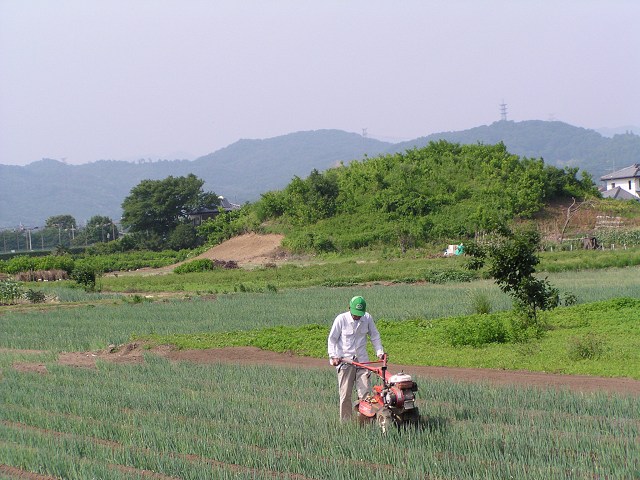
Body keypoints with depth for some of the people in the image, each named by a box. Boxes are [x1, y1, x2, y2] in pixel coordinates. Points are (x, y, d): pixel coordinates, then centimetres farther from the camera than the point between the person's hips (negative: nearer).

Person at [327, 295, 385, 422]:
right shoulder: (341, 319, -8)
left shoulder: (367, 318, 0)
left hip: (362, 360, 2)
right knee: (345, 395, -2)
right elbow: (332, 339, -3)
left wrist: (380, 352, 4)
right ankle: (345, 422, 6)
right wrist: (333, 356, -14)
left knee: (364, 393, -4)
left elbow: (375, 336, 13)